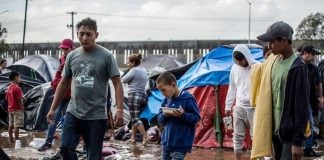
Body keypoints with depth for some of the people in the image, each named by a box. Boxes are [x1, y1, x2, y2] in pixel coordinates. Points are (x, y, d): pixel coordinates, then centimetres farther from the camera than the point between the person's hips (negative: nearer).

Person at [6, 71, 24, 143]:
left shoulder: (9, 88, 9)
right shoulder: (17, 88, -17)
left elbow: (7, 98, 14)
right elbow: (19, 100, -20)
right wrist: (22, 108, -10)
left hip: (10, 109, 9)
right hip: (17, 109, -9)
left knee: (11, 125, 12)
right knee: (17, 125, -6)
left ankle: (11, 139, 16)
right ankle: (17, 139, -6)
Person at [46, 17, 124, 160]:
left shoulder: (106, 56, -5)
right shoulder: (72, 56, 8)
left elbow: (117, 83, -7)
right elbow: (63, 84, 15)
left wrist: (119, 109, -16)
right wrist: (53, 108, 13)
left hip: (96, 116, -3)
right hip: (73, 113, 4)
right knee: (65, 148, -5)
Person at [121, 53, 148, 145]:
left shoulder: (134, 70, -11)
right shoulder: (144, 70, 15)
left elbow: (123, 80, -10)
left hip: (134, 95, -9)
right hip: (143, 95, 9)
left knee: (135, 118, -9)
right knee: (134, 118, 15)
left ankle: (145, 137, -19)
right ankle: (133, 138, 16)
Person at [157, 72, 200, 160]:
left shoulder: (187, 99, -12)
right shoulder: (166, 100, 7)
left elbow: (196, 117, -11)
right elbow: (160, 119, 11)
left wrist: (183, 115, -27)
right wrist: (165, 115, -11)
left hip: (180, 145, -7)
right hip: (166, 143, 7)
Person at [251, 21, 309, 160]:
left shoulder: (297, 67, -15)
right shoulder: (273, 61, 7)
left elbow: (302, 106, -16)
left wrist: (298, 141, -17)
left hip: (290, 133, -7)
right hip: (274, 129, 7)